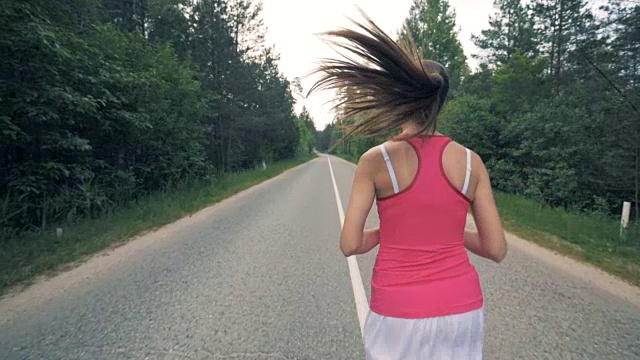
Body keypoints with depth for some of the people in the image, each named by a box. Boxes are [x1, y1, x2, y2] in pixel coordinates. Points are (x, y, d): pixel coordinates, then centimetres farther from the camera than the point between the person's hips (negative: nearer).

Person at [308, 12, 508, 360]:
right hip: (460, 309, 3)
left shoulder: (375, 160, -12)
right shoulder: (471, 161, -4)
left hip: (399, 313, -2)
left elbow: (350, 244, -11)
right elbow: (496, 249, -1)